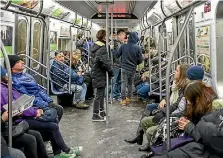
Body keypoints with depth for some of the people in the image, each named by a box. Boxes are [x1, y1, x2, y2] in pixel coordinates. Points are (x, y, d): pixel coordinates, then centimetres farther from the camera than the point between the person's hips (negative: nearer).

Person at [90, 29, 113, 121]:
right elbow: (105, 62, -26)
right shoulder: (102, 48, -20)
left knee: (101, 94, 20)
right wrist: (111, 71, -14)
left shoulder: (94, 47, 10)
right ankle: (95, 115, 6)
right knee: (99, 95, -2)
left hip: (95, 73, 10)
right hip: (100, 75, -10)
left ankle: (101, 111, 32)